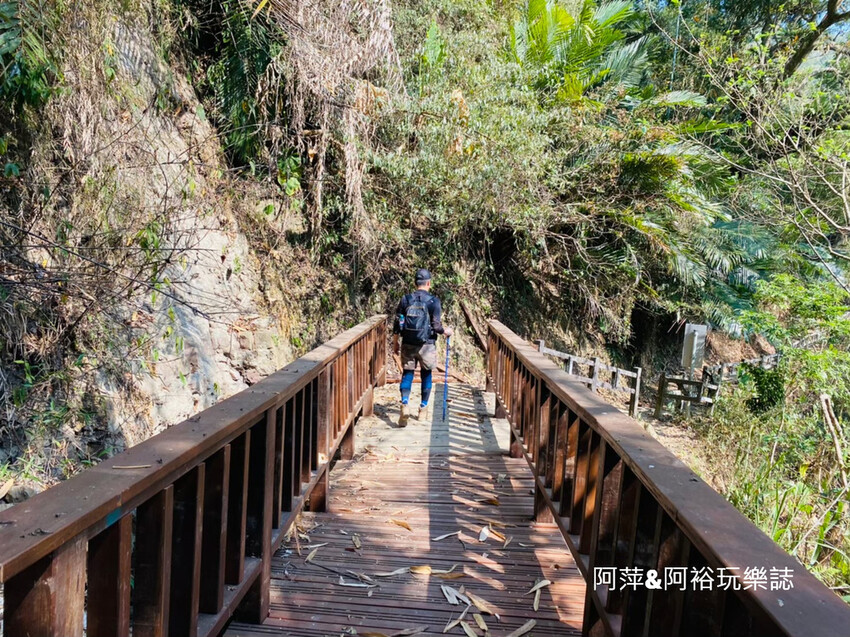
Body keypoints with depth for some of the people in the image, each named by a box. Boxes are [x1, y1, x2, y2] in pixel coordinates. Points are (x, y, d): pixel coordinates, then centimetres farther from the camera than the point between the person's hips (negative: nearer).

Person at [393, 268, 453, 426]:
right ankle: (423, 408, 23)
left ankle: (405, 405, -15)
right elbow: (436, 325, -10)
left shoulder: (405, 299, 1)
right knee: (426, 375, 15)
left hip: (408, 344, 2)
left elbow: (397, 323, 4)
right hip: (426, 345, -2)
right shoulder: (433, 301, -7)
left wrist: (396, 342, 15)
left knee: (407, 374, 7)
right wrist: (446, 331, 11)